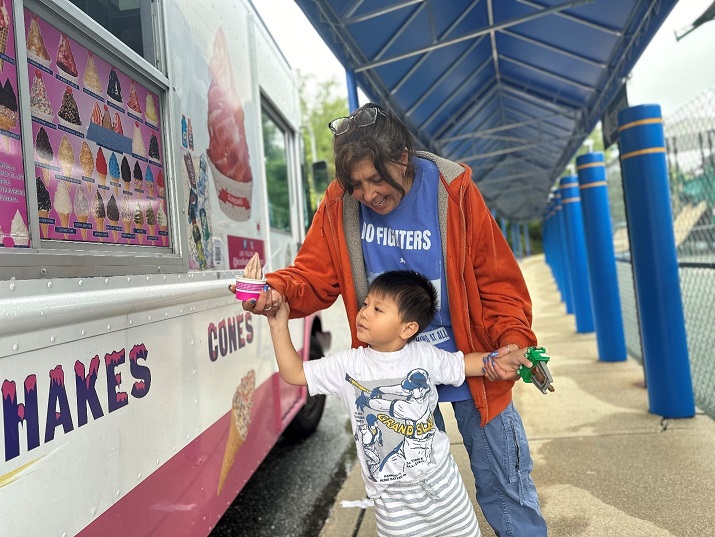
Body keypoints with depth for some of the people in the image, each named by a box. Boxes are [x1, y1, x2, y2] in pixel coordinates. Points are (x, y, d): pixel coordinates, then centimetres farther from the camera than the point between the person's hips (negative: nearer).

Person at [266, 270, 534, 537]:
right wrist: (280, 326, -15)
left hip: (439, 476, 1)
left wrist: (497, 360, -12)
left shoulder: (425, 355, -9)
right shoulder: (348, 364, -9)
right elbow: (295, 373, -7)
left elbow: (463, 364, 6)